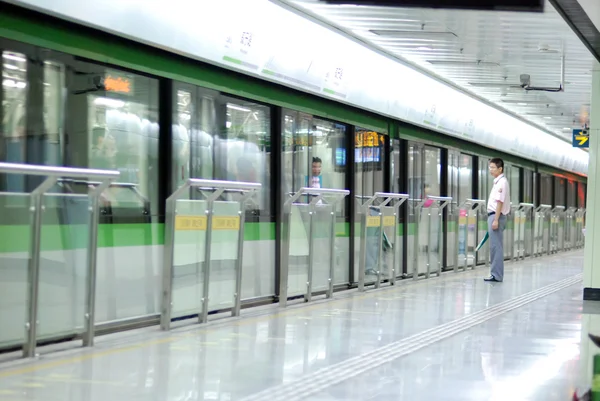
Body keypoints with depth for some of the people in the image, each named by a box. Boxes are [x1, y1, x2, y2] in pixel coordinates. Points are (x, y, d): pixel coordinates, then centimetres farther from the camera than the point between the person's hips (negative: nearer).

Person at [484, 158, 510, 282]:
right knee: (495, 246, 11)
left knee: (496, 246, -8)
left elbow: (500, 202, -18)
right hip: (493, 215, 10)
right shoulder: (497, 182, 17)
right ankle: (496, 273, 14)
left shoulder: (502, 182, -12)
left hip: (496, 216, -10)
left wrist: (496, 220, -22)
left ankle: (497, 275, -7)